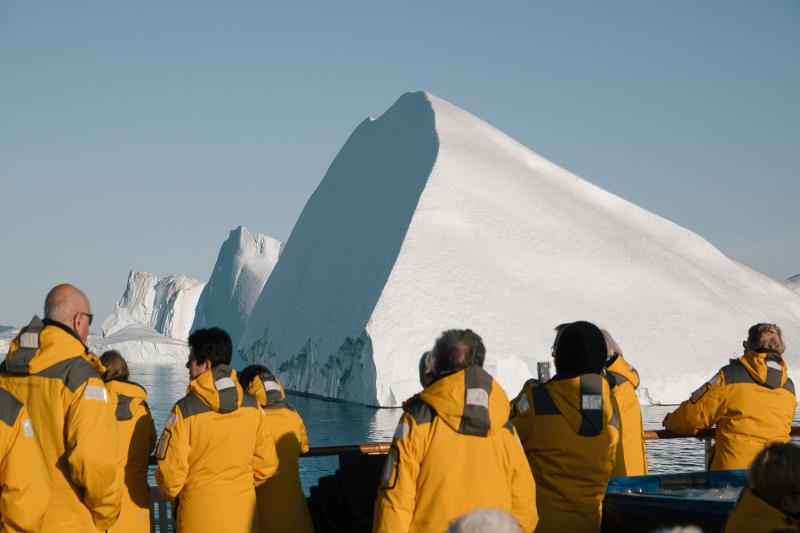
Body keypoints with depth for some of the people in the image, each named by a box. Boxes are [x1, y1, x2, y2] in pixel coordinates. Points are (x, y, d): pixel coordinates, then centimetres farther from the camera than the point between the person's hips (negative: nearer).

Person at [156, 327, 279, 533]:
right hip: (242, 515, 4)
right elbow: (266, 464, 4)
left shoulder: (186, 410, -16)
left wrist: (172, 493, 9)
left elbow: (171, 471, -12)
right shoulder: (252, 406, -3)